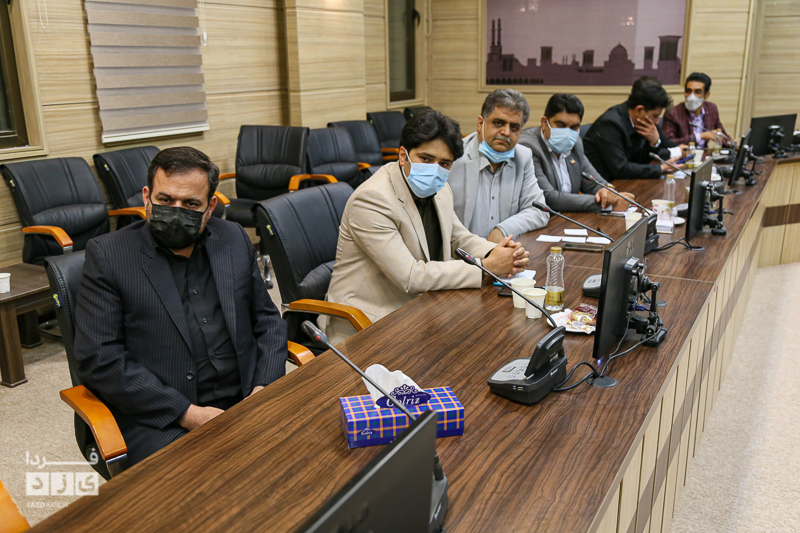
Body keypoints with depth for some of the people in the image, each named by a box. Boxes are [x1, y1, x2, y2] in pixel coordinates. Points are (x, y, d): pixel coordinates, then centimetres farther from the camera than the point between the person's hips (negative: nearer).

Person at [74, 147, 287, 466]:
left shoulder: (234, 239, 12)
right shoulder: (107, 255, -1)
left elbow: (268, 320, 16)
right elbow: (98, 359, -7)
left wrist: (265, 388, -2)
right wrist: (186, 413, -13)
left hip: (247, 403, 5)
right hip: (161, 421, -4)